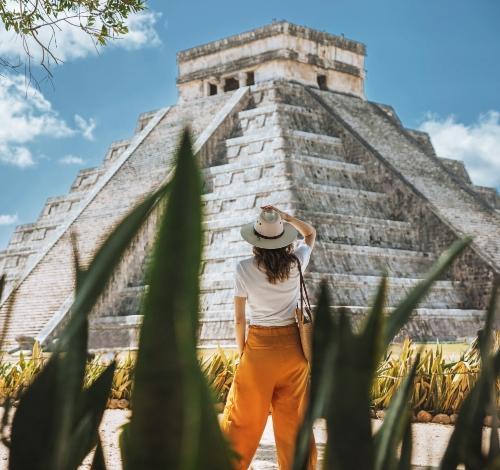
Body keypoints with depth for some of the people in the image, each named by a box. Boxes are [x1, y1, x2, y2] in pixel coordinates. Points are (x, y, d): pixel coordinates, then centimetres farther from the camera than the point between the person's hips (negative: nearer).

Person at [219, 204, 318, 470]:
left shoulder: (244, 269, -12)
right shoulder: (296, 263, -5)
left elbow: (239, 318, -6)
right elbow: (311, 234, 16)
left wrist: (241, 351, 7)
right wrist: (287, 217, 1)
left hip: (259, 347, -2)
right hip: (293, 346, 2)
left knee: (242, 418, 8)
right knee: (294, 420, 10)